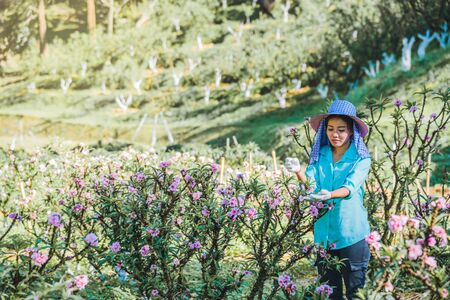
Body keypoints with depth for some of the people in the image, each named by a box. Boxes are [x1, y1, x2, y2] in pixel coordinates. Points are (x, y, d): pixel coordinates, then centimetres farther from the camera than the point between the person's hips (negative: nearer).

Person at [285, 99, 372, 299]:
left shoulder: (361, 159, -4)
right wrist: (299, 172, -28)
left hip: (351, 233, -3)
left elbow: (350, 187, -19)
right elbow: (311, 183, -6)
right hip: (323, 232, 3)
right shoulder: (320, 156, 6)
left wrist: (329, 195, -39)